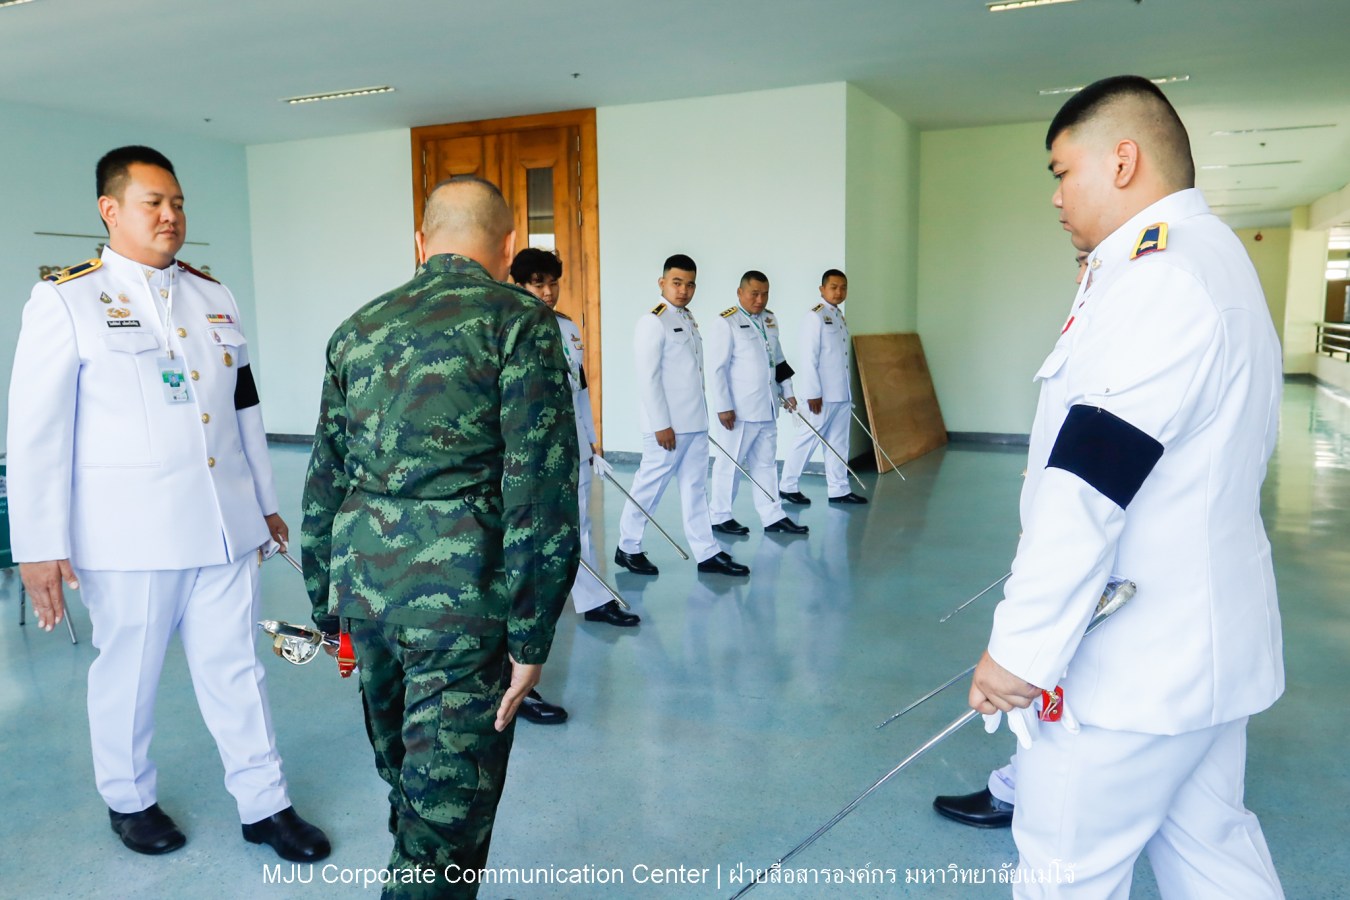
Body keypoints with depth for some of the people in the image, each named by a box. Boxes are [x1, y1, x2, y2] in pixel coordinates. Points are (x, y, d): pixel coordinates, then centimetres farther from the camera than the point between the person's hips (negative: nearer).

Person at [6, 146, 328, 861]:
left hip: (223, 525, 4)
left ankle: (265, 804, 22)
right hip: (128, 533, -4)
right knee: (128, 672, 12)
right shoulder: (65, 300, -5)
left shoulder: (213, 297, 11)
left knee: (235, 667, 10)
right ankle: (129, 799, 35)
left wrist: (265, 502, 17)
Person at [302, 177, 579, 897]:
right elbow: (541, 491, -15)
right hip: (462, 602, -6)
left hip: (365, 587, 7)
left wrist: (329, 609, 24)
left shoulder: (358, 330, 12)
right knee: (446, 816, 6)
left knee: (407, 782, 26)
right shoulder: (519, 321, -6)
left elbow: (323, 487, 15)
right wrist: (530, 636, -9)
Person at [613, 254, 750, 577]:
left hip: (696, 422, 8)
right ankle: (627, 548, 16)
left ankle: (706, 553, 15)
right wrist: (660, 424, -19)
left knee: (695, 487, 10)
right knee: (649, 486, 2)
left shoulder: (690, 320, 14)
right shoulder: (653, 322, -11)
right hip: (668, 424, -8)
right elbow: (648, 377, -16)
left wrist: (700, 415, 14)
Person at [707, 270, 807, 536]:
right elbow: (719, 368, -12)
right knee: (730, 463, 1)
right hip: (740, 409, -7)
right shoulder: (728, 322, -10)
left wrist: (787, 392, 18)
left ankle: (773, 517, 17)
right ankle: (720, 517, 13)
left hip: (767, 408, 7)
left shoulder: (770, 319, 13)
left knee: (765, 463, 12)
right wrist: (723, 407, -16)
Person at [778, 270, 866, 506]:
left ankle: (839, 489, 16)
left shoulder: (839, 316, 16)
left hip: (842, 392, 8)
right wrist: (813, 393, -19)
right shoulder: (815, 316, -10)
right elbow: (809, 358, -15)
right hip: (822, 393, -8)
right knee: (808, 438, -1)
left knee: (838, 442, 10)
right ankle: (788, 486, 9)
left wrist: (848, 390, 16)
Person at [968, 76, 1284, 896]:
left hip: (1132, 669, -10)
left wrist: (1021, 647, -21)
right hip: (1212, 644, 10)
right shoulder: (1219, 260, 14)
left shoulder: (1155, 276, -19)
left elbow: (1088, 488, -26)